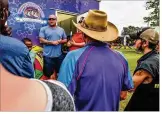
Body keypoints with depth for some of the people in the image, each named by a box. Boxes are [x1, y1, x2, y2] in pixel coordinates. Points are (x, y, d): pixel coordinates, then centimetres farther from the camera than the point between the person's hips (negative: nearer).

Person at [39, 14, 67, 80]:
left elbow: (65, 40, 14)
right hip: (48, 55, -3)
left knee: (59, 72, 14)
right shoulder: (43, 29, 2)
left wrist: (60, 41, -7)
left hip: (59, 55, 3)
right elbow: (41, 40, -7)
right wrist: (52, 42, -14)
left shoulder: (61, 30, 12)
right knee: (49, 74, 5)